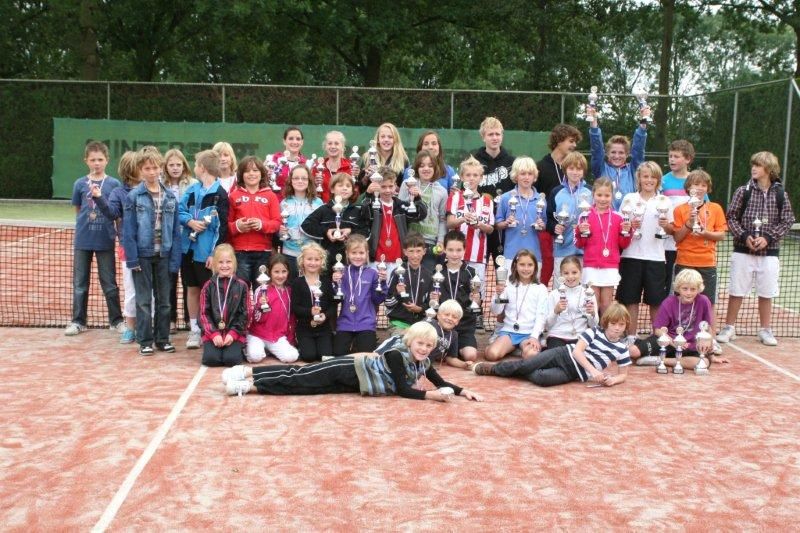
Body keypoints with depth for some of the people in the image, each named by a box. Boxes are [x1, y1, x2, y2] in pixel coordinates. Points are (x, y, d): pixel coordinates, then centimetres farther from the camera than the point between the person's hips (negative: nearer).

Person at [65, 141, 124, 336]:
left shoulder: (114, 184, -2)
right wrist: (86, 222, 3)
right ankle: (78, 321, 18)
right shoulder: (80, 184, 2)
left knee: (109, 282, 6)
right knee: (80, 283, 8)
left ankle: (116, 320, 16)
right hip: (83, 240, 2)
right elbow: (78, 209, 12)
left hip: (105, 240, -2)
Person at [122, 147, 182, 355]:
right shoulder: (133, 196, -6)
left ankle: (162, 338, 21)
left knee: (164, 299, 11)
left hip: (163, 255, 3)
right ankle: (145, 341, 13)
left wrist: (175, 258, -3)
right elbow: (128, 230, -7)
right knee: (144, 300, 5)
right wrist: (132, 258, -12)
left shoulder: (170, 197, 2)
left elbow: (175, 230, 2)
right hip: (142, 254, -3)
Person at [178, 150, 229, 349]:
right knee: (192, 289, 12)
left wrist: (215, 253, -17)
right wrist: (189, 221, -11)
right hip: (189, 247, 6)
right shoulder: (192, 189, 9)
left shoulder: (219, 194, -9)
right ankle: (194, 330, 21)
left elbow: (222, 226, -12)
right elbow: (180, 211, 11)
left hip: (207, 251, -6)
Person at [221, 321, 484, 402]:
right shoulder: (398, 355, -20)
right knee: (300, 378, -11)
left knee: (304, 384, 5)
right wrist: (430, 395, -25)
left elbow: (441, 383, 8)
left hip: (353, 381, 6)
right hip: (350, 370, -6)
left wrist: (463, 391, -4)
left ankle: (248, 375, 7)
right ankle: (248, 376, -7)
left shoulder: (423, 362, 2)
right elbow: (402, 390, -23)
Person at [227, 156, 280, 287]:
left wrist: (262, 224, -15)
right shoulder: (234, 196, 8)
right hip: (240, 252, 0)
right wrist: (236, 226, -13)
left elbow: (277, 223, 2)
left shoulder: (270, 196, 8)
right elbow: (226, 224, 6)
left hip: (264, 252, 0)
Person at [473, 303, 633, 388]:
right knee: (525, 364, -17)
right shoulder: (594, 332, -4)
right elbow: (577, 351, -12)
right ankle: (494, 368, 5)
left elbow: (623, 374, 11)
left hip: (573, 373, 0)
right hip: (564, 355, 0)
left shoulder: (622, 349, 1)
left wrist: (613, 379, -12)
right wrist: (593, 370, -23)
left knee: (540, 378, -28)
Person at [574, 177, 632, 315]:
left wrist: (626, 232, -7)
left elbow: (623, 245, 10)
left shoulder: (617, 218, 6)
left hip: (611, 267, 2)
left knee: (606, 304, 6)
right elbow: (579, 244, 3)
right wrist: (581, 232, -15)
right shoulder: (586, 216, 1)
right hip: (591, 267, -1)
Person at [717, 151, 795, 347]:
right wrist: (744, 236, -14)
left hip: (769, 252, 1)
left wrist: (768, 238, -12)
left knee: (766, 293, 8)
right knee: (736, 291, 6)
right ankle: (729, 328, 17)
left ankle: (765, 330, 23)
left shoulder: (780, 194, -1)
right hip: (743, 251, 0)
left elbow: (787, 221, 0)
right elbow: (731, 217, -1)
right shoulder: (743, 191, -3)